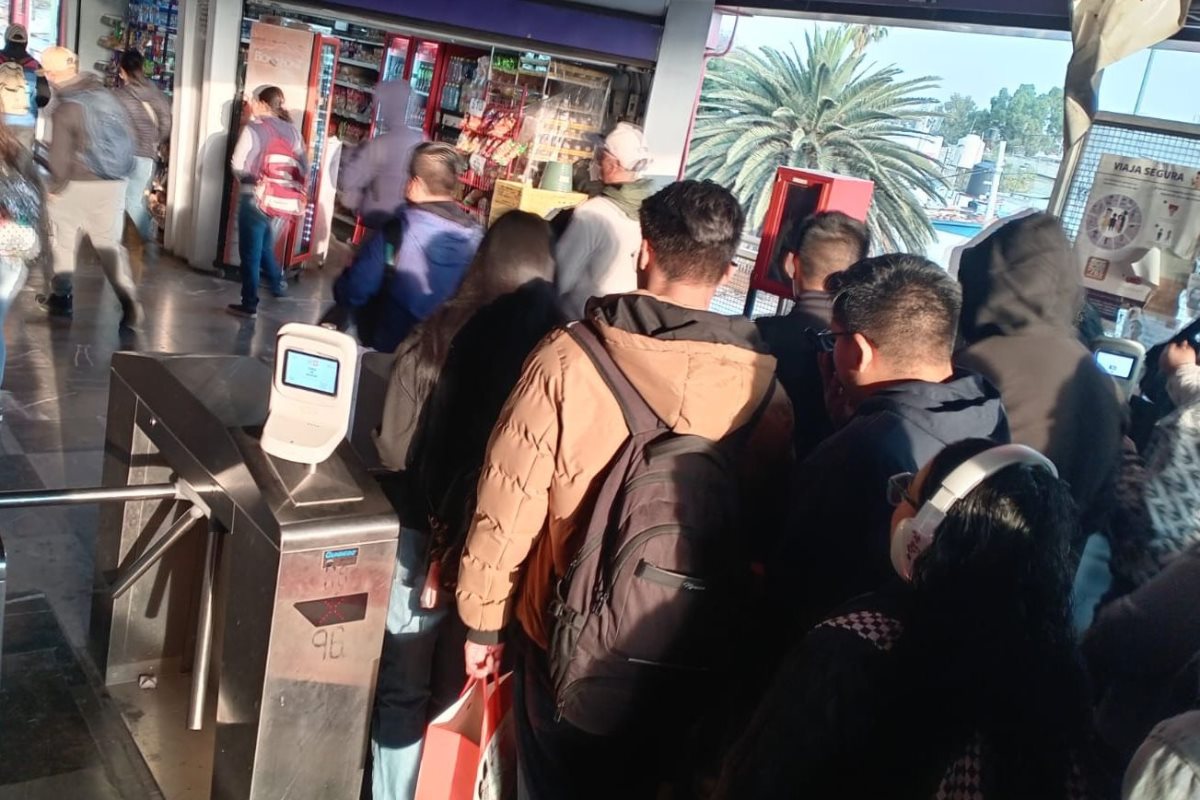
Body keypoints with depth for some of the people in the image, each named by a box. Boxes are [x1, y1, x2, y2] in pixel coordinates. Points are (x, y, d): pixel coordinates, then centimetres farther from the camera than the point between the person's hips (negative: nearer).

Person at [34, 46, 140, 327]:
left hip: (78, 186, -4)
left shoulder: (65, 109, -17)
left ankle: (60, 298, 28)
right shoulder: (106, 95, 0)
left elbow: (60, 157, -15)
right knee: (110, 244, 8)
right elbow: (128, 136, 9)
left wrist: (55, 188, 0)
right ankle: (130, 303, -7)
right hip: (113, 184, 4)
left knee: (63, 241, 16)